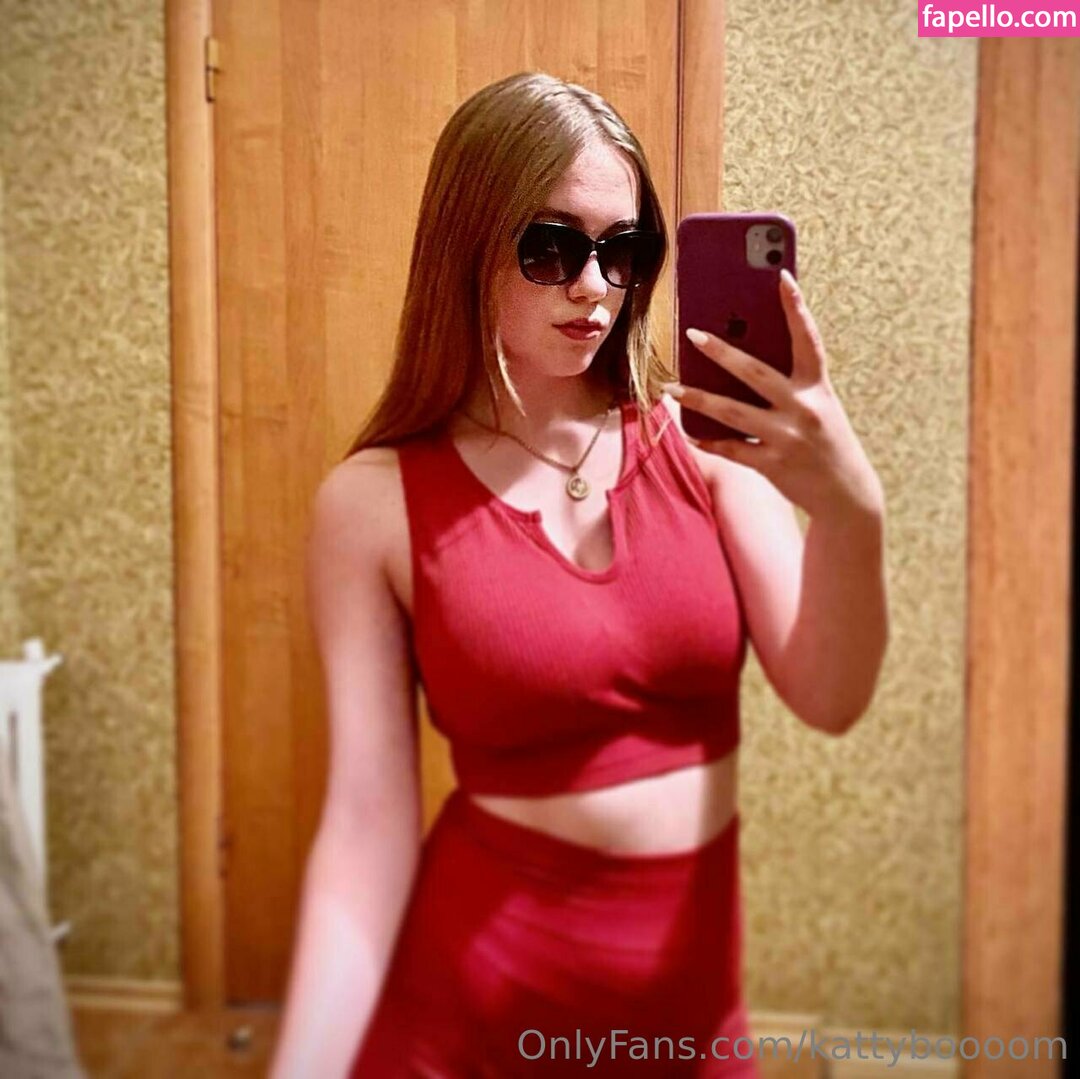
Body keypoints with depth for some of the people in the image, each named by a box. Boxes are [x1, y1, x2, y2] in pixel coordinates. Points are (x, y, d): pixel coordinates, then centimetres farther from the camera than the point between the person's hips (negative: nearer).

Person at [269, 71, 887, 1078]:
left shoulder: (704, 439, -5)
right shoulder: (375, 502, -11)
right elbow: (367, 824, -11)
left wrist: (851, 506, -29)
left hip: (697, 979, 3)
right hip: (477, 992, -3)